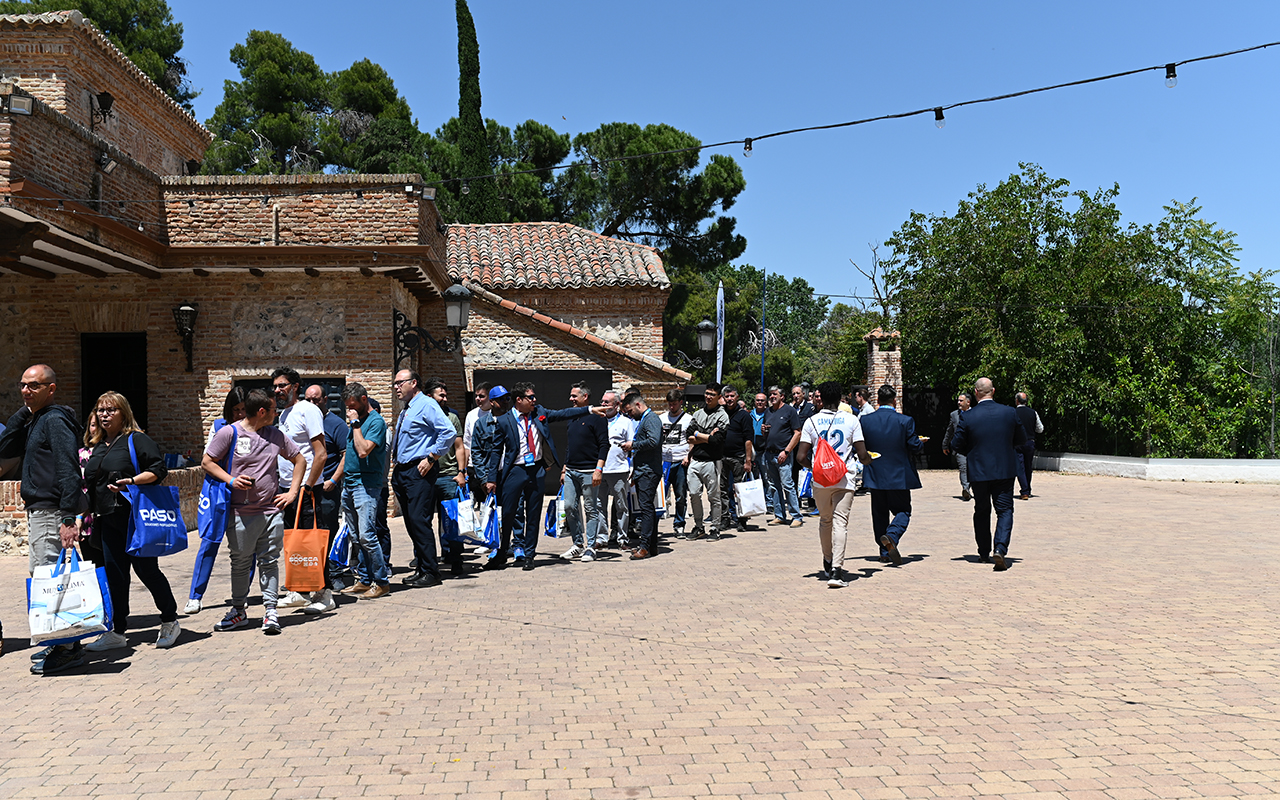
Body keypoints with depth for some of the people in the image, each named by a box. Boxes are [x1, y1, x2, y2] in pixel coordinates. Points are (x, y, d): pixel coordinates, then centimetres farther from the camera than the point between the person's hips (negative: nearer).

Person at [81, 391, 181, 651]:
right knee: (115, 574, 8)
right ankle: (116, 632, 15)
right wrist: (87, 512, 18)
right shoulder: (98, 446, 18)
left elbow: (159, 469, -12)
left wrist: (132, 481, -24)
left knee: (146, 569, -3)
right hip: (108, 520, 7)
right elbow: (93, 481, 28)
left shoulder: (137, 439, -4)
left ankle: (170, 621, 13)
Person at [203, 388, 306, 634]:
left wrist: (292, 492, 8)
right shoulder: (229, 433, -2)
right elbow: (207, 462, 2)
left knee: (270, 561, 4)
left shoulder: (276, 435, 8)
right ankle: (239, 611, 22)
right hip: (241, 512, -2)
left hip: (272, 511, 2)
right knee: (240, 563, 8)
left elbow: (300, 460, 17)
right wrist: (231, 480, -13)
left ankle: (270, 610, 11)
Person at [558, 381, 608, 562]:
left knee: (590, 510, 0)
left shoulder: (595, 417, -7)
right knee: (569, 507, 5)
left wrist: (599, 469, -18)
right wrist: (564, 469, 18)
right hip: (571, 471, 7)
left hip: (589, 472, -7)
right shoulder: (572, 417, 16)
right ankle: (578, 544, 16)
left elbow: (604, 444, -11)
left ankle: (590, 547, 6)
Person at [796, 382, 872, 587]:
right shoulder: (851, 420, -3)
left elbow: (801, 457, -5)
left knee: (825, 521, 18)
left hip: (820, 480, 2)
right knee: (840, 522, -4)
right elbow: (862, 455, -4)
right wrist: (868, 459, 19)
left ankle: (827, 565, 29)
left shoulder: (811, 421, 0)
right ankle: (836, 569, -14)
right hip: (844, 479, -2)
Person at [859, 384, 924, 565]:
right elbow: (914, 446, -8)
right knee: (903, 511, 9)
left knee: (879, 514, 14)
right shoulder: (905, 421, -11)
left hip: (874, 475, 2)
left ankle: (885, 551, 16)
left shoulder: (865, 420, -6)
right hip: (899, 476, -2)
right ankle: (891, 536, -18)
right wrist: (921, 442, 14)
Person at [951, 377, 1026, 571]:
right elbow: (1021, 438, 8)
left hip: (978, 472, 0)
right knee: (1004, 510, 4)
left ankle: (984, 553, 22)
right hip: (1005, 470, 0)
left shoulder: (967, 417, -10)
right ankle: (1000, 548, -16)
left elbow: (956, 445, -4)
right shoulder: (1009, 412, -5)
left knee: (982, 512, 15)